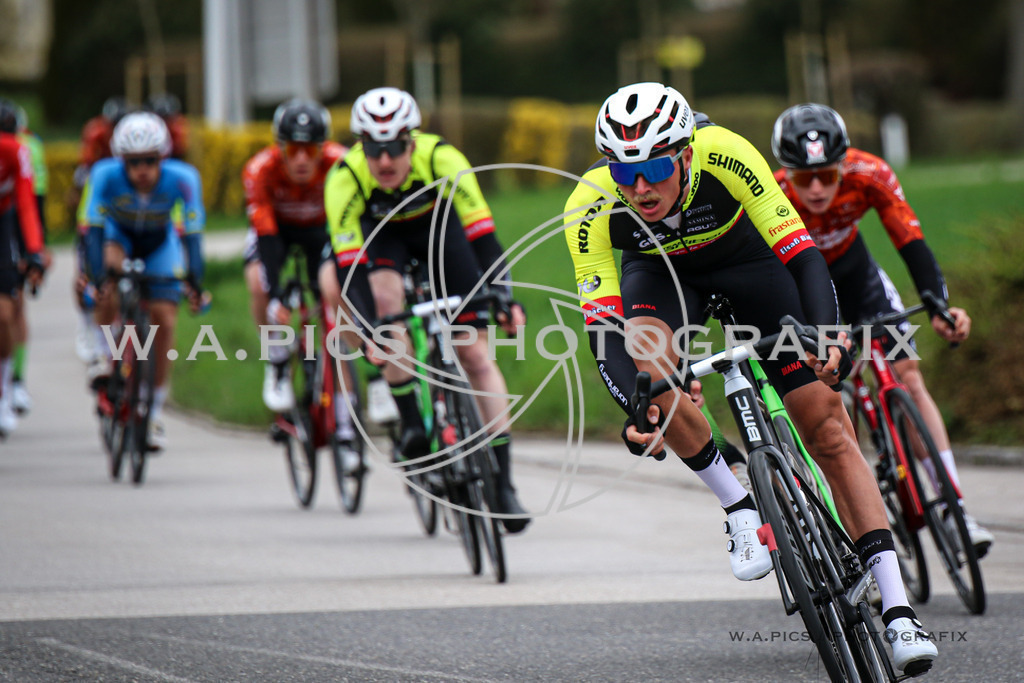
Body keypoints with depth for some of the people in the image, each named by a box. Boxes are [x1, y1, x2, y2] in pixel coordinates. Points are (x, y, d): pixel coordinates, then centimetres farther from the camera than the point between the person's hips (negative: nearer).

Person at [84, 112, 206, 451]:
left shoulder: (182, 178, -33)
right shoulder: (106, 174, -33)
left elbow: (193, 232, -32)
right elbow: (94, 228, -35)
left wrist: (195, 283, -40)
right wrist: (96, 277, -46)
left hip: (159, 244, 1)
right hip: (119, 234, -1)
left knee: (164, 323, -8)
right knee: (109, 270, -34)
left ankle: (155, 414, 8)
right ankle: (109, 360, -15)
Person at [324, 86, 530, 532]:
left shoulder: (441, 158, -36)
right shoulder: (345, 179, -34)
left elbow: (482, 233, -36)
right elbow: (347, 262, -36)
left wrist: (506, 299, -47)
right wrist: (366, 327, -48)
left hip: (438, 225, 0)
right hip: (380, 231, 0)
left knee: (475, 353, -8)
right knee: (387, 299, -33)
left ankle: (503, 483, -6)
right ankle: (411, 425, -20)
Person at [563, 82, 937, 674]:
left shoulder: (725, 155, -36)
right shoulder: (591, 206, -32)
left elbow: (802, 252, -35)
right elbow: (603, 326, -33)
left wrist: (826, 335, -52)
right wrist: (636, 410, -49)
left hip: (749, 258, -1)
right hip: (660, 273, 1)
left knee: (828, 426, -11)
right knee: (645, 356, -34)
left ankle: (898, 609, -11)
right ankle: (740, 507, -13)